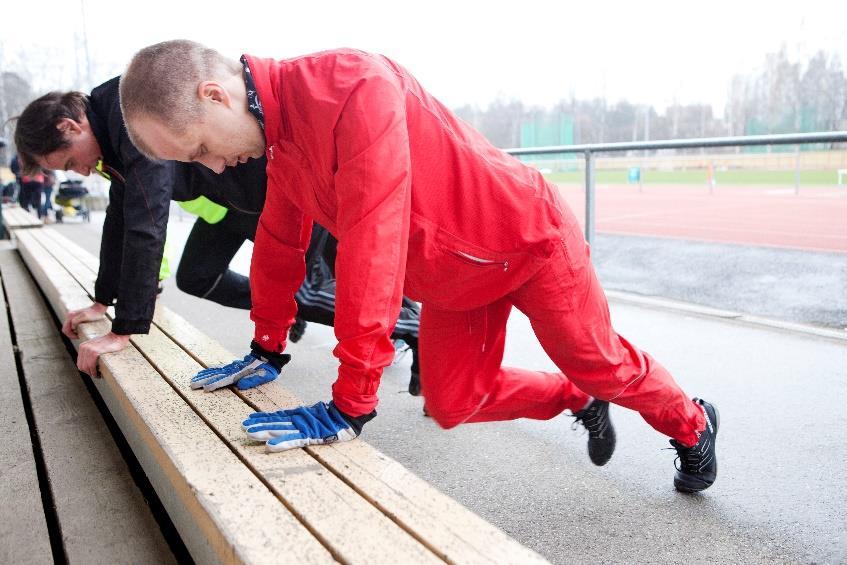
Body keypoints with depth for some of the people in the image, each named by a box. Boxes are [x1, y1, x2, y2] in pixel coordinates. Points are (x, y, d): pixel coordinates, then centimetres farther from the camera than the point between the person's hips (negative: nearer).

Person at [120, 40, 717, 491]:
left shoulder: (353, 86, -34)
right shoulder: (280, 145, -5)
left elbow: (372, 246, -39)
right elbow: (279, 245, 9)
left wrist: (351, 402, -35)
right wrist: (267, 349, 15)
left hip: (528, 239, -7)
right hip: (453, 281, 7)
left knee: (602, 365, 8)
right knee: (453, 403, 4)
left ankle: (692, 425, 39)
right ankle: (580, 401, 29)